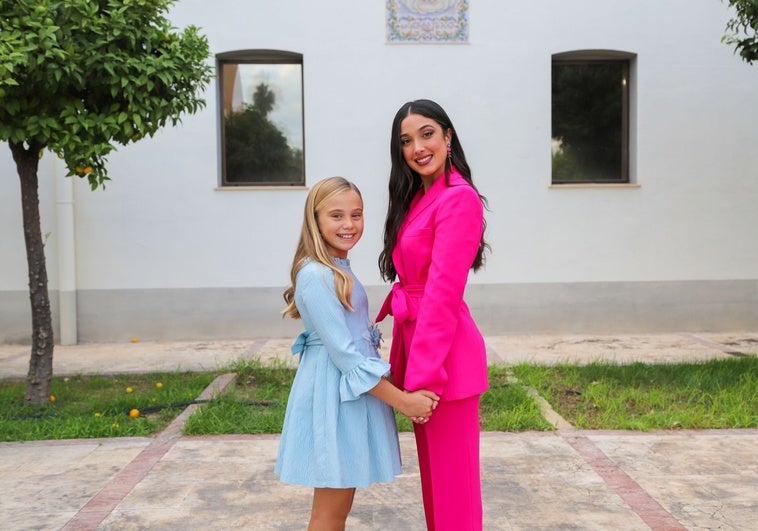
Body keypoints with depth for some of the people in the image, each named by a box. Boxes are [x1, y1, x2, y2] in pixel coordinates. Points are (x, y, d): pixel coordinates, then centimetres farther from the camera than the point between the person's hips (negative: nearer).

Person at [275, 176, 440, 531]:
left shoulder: (340, 270, 10)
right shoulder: (316, 275, -19)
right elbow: (344, 354, -21)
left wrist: (403, 393, 9)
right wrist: (401, 400, -17)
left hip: (354, 392, 9)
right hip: (334, 395, -9)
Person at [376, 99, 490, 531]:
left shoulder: (459, 198, -15)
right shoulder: (418, 198, 13)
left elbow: (443, 291, -20)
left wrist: (425, 373, -22)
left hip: (446, 353, -9)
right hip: (417, 340, 9)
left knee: (452, 474, 3)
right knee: (433, 468, 20)